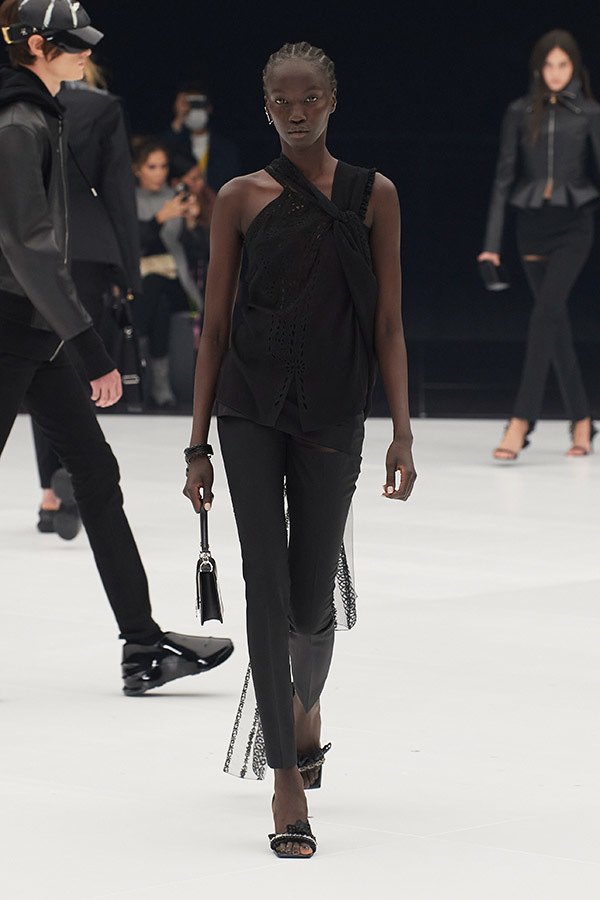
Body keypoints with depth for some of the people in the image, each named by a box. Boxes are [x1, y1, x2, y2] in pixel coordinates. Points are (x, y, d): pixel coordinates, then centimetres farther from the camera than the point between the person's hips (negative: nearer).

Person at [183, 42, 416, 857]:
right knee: (268, 585, -8)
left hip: (333, 411, 1)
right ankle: (288, 782, -6)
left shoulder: (373, 195, 5)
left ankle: (306, 707, 40)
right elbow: (215, 325, 6)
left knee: (311, 598, 6)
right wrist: (199, 443, 4)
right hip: (252, 408, 0)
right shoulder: (242, 199, 4)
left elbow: (388, 323, 5)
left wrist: (402, 433, -1)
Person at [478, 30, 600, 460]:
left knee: (546, 313, -17)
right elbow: (504, 177, 4)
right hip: (532, 225, 3)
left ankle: (521, 422, -21)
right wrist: (492, 242, -1)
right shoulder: (520, 113, 5)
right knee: (557, 321, 7)